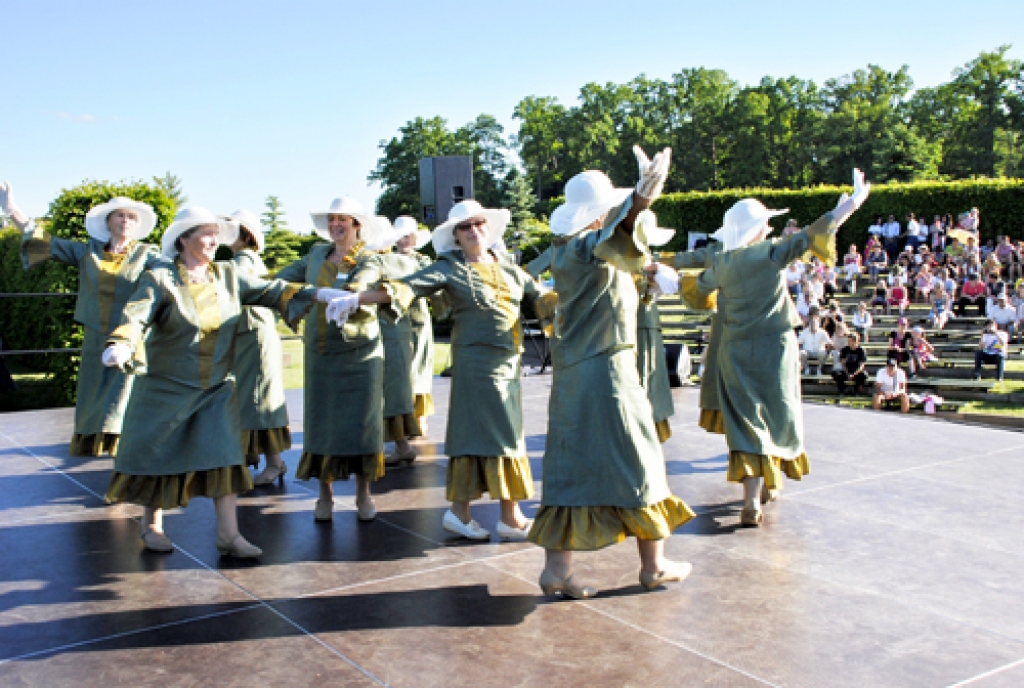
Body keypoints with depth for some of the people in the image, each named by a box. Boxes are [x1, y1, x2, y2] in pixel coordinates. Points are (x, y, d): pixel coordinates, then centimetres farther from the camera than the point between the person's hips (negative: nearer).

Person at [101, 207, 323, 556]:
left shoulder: (228, 275, 4)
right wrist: (120, 346, -41)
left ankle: (228, 533, -1)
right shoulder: (160, 279, -9)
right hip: (167, 386, -3)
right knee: (158, 455, 8)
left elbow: (269, 291, 0)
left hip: (217, 389, 3)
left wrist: (315, 294, -12)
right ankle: (151, 524, 29)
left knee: (224, 454, -6)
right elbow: (137, 315, -21)